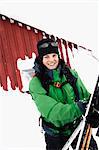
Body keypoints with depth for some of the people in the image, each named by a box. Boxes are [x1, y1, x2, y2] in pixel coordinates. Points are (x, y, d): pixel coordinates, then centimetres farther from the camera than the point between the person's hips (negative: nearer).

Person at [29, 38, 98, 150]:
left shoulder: (71, 73, -2)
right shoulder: (36, 83, -14)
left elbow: (85, 95, 2)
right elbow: (51, 111, -26)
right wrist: (77, 108, -40)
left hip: (78, 128, 3)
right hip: (56, 135, -3)